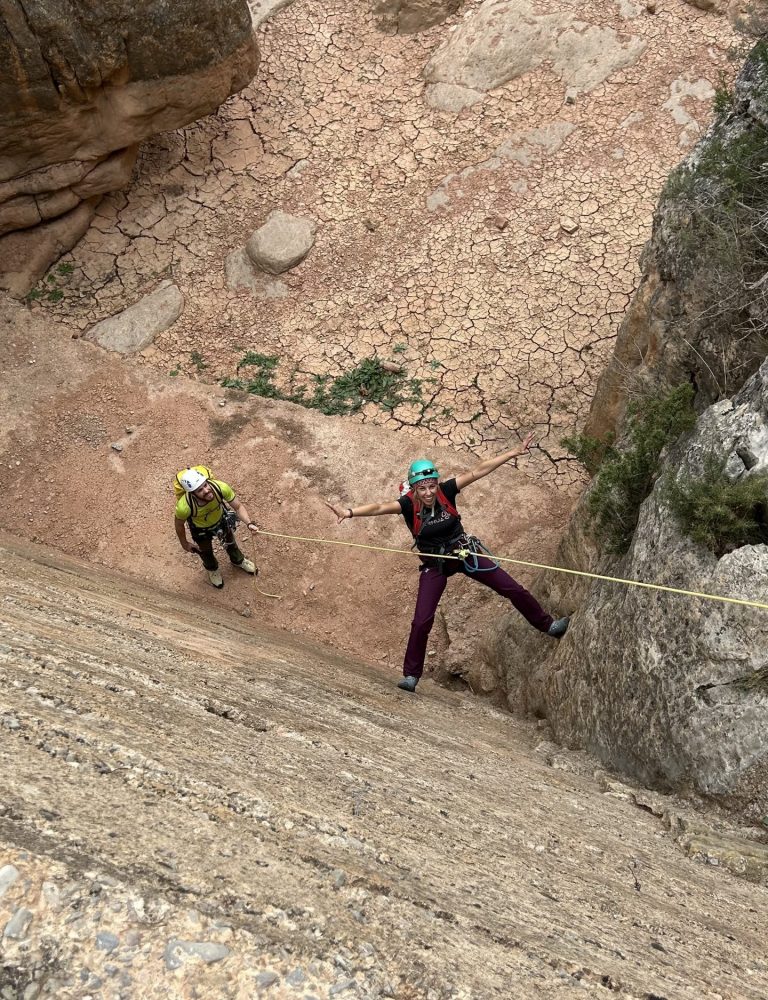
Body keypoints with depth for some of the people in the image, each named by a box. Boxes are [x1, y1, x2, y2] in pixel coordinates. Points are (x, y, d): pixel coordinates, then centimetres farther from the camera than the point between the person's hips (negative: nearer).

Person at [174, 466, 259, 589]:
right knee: (206, 551, 27)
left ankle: (238, 560, 63)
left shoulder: (220, 487, -42)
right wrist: (184, 544, -4)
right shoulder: (184, 507, -43)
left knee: (230, 542, 29)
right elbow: (179, 525, -20)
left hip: (221, 519, 2)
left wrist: (249, 523, -43)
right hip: (201, 528, -2)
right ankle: (212, 569, 62)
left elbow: (238, 506, -27)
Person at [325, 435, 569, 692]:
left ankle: (547, 625, 29)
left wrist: (514, 453, -13)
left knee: (513, 589, 6)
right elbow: (380, 507, -39)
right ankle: (411, 675, 11)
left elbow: (478, 470, -15)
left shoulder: (446, 491, -17)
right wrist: (350, 512, -56)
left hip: (465, 553, 2)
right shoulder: (408, 504, -22)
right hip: (435, 565, -2)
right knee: (422, 621, -7)